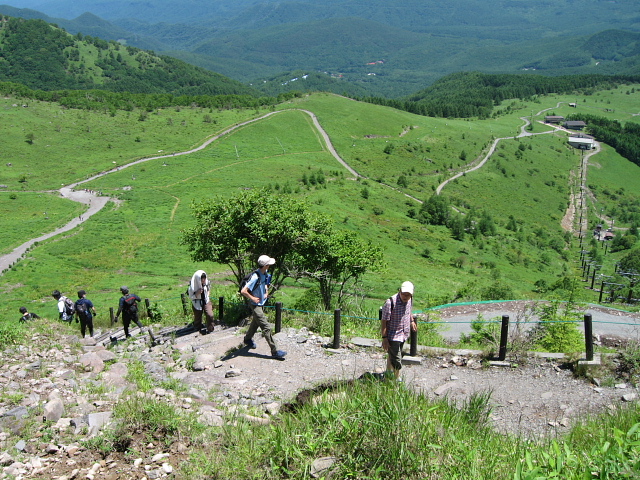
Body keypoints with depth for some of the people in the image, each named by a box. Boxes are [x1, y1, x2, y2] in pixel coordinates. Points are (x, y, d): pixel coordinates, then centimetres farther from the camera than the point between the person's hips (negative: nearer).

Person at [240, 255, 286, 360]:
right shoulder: (255, 277, -30)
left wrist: (266, 291, 8)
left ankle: (248, 339, 52)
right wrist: (253, 298, -21)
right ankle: (275, 351, -4)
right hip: (256, 305, -9)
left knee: (255, 323, 28)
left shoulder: (265, 274, -2)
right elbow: (243, 291, -32)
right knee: (266, 328, -8)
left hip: (261, 304, 9)